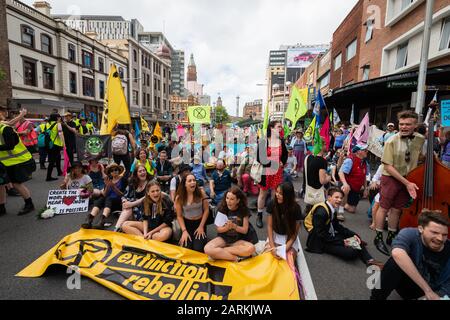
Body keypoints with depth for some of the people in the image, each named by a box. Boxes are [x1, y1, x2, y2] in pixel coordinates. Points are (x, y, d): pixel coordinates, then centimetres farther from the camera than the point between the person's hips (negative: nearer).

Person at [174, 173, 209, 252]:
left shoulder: (201, 193, -12)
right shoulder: (179, 197, -11)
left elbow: (206, 210, -6)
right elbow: (179, 216, -4)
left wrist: (201, 226, -9)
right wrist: (184, 231, -14)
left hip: (199, 222, 0)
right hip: (187, 223, 0)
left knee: (198, 249, -15)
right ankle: (183, 239, 21)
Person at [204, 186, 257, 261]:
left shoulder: (244, 210, -7)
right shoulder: (222, 208, -6)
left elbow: (245, 230, -6)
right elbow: (218, 229, -4)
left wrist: (234, 226, -25)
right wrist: (226, 227, -26)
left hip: (238, 240, 1)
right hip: (223, 238, -1)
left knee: (251, 248, -32)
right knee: (207, 249, -29)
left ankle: (219, 253, -19)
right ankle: (236, 258, -19)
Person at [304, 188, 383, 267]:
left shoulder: (332, 209, 4)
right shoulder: (321, 212, -24)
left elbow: (337, 226, 13)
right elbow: (321, 234, -24)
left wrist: (353, 235, -1)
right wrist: (341, 242, -19)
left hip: (331, 236, 10)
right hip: (322, 242, -10)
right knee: (352, 252, -20)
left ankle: (369, 260, 6)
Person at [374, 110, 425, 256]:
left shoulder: (421, 140, -4)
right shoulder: (391, 141, -17)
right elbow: (388, 166, -17)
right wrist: (406, 183, -19)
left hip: (409, 180, 4)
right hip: (391, 178, -4)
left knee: (397, 209, 13)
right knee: (384, 207, 3)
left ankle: (391, 236, 29)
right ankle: (378, 238, 17)